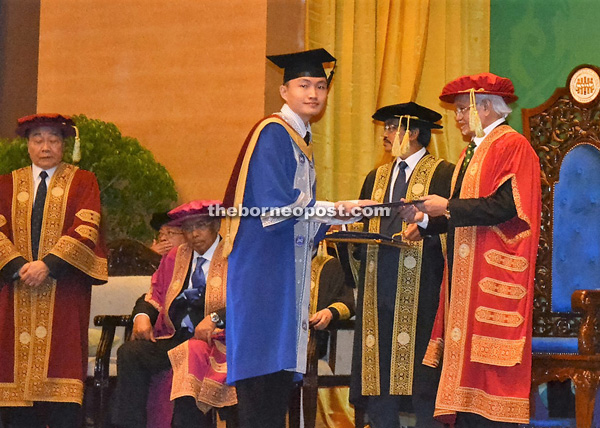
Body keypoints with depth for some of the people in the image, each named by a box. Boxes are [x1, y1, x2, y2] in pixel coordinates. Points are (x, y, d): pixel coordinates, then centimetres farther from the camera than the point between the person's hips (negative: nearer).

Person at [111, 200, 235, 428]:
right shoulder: (175, 257, 23)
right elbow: (155, 294, 23)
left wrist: (215, 318, -24)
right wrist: (142, 315, 0)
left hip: (212, 339, -6)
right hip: (173, 338, 6)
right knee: (129, 353, -19)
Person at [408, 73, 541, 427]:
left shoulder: (513, 146, -8)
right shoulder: (473, 151, 21)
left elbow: (505, 206, -19)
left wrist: (447, 206, -14)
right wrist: (426, 218, 5)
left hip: (494, 276, -9)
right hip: (466, 277, 9)